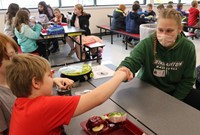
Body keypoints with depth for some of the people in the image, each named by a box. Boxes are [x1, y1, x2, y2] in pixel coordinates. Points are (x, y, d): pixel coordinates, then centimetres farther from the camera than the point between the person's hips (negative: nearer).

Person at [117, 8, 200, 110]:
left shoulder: (188, 47, -12)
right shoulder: (146, 44, -20)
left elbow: (187, 79, -5)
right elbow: (130, 62, -33)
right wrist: (123, 71, -58)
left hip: (176, 91, 3)